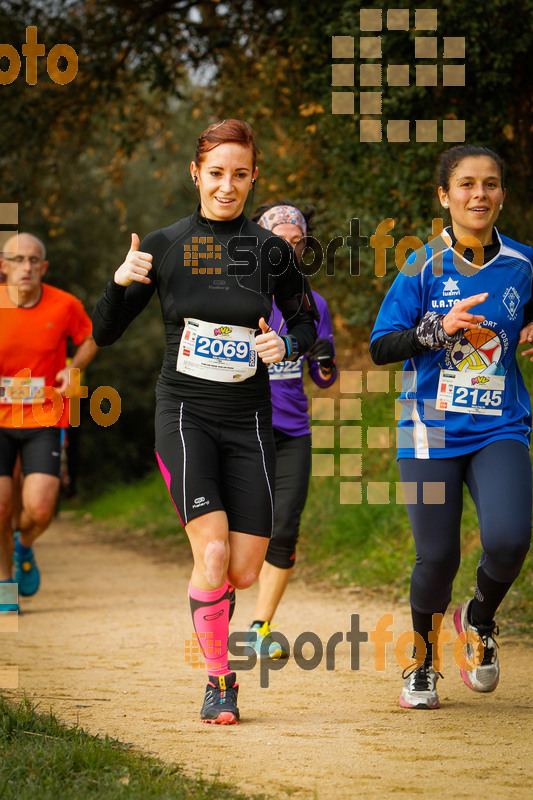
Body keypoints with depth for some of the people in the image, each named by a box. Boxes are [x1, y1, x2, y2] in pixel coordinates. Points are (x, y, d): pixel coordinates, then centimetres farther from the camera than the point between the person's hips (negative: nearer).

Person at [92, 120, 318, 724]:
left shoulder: (269, 250, 2)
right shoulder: (164, 245, 1)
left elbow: (306, 322, 13)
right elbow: (104, 333, 4)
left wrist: (287, 344, -9)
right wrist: (120, 282, -15)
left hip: (248, 419, 2)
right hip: (184, 414, -2)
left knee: (245, 571, -3)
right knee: (213, 553, -19)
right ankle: (217, 680, 0)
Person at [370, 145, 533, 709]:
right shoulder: (424, 267, -2)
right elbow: (380, 347, -5)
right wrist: (440, 329, -19)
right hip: (432, 433, -1)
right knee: (437, 557, -2)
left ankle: (479, 619, 12)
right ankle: (422, 661, 26)